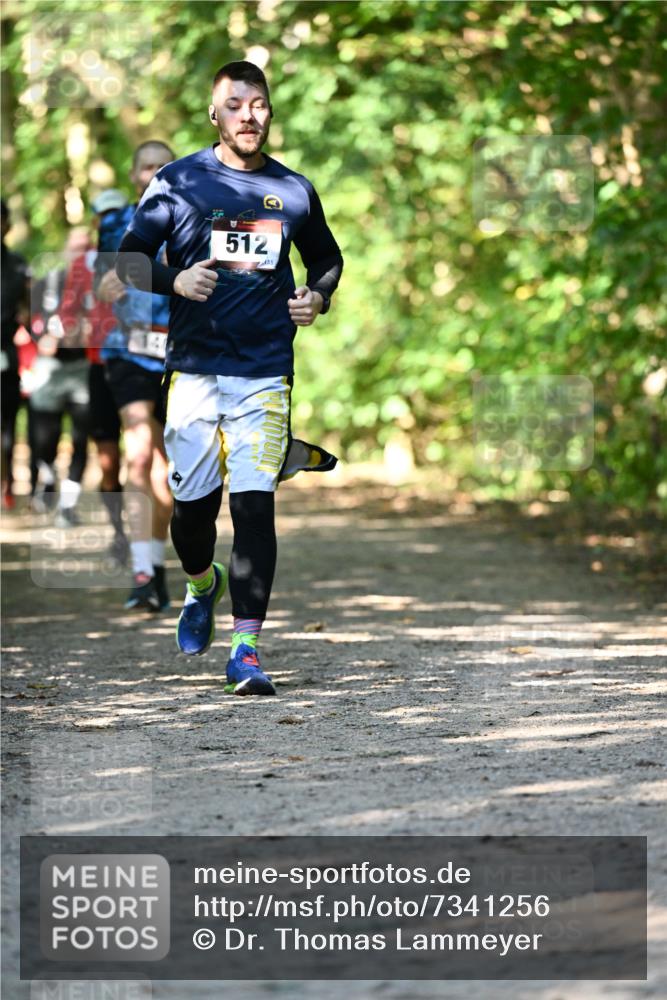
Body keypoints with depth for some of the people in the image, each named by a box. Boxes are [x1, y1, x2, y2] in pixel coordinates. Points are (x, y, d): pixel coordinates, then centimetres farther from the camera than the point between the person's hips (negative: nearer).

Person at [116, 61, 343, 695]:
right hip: (194, 369, 0)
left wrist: (317, 297, 4)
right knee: (192, 503, 4)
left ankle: (246, 649, -8)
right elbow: (128, 258, 4)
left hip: (265, 373, 0)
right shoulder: (178, 182, 3)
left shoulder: (294, 191, 9)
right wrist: (174, 279, -16)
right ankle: (201, 585, 38)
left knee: (254, 505, -9)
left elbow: (327, 257, 25)